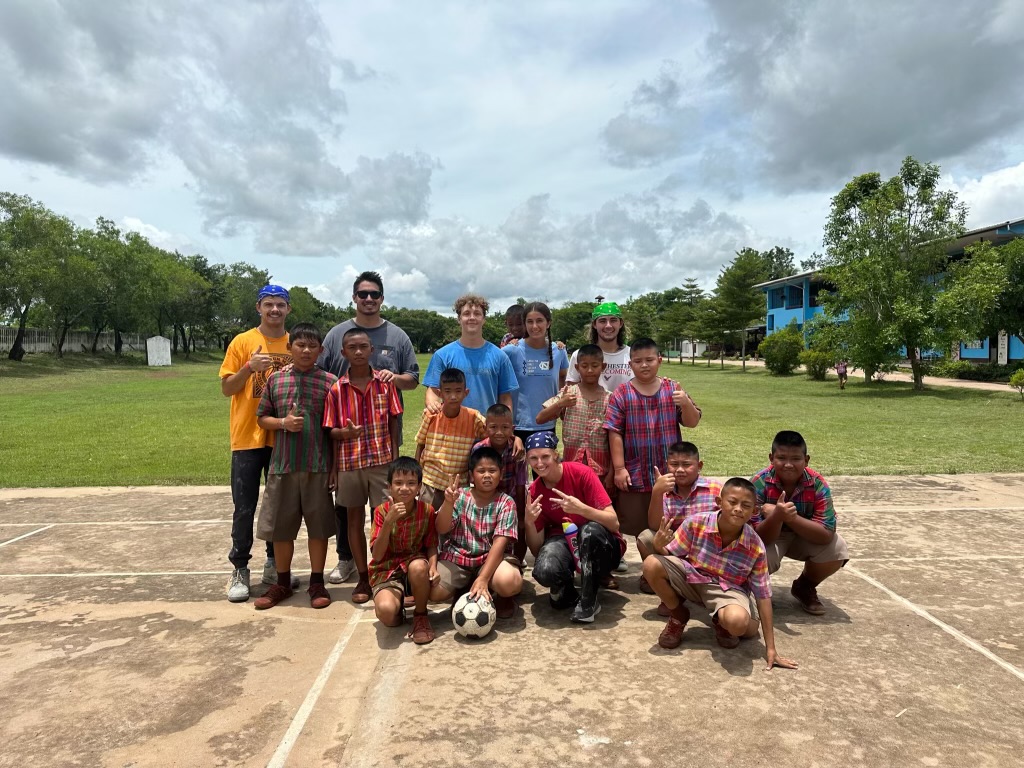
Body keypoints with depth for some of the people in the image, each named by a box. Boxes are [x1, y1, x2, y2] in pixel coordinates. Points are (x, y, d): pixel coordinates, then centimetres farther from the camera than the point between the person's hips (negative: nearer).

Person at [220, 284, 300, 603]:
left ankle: (274, 564, 24)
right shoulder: (242, 342, 0)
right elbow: (227, 388, -2)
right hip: (248, 436, -2)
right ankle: (240, 569, 15)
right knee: (245, 506, 2)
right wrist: (250, 367, -17)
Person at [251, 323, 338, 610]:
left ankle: (317, 583, 22)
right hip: (282, 465, 3)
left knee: (318, 527, 7)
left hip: (318, 466, -2)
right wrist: (283, 422, -10)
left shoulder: (329, 382, -2)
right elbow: (262, 419, 11)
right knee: (280, 527, 11)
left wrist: (336, 465, -3)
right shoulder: (275, 379, 5)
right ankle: (282, 583, 28)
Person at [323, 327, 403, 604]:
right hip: (349, 462, 1)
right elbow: (331, 431, 1)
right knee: (355, 518, 10)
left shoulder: (386, 383, -1)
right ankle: (362, 578, 23)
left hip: (382, 460, 0)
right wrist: (345, 433, -21)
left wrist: (396, 458, -1)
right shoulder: (336, 389, -2)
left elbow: (393, 422, 3)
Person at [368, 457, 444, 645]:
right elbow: (376, 555, -17)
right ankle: (399, 604, 9)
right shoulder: (381, 511, -11)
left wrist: (433, 567, -21)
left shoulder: (427, 510, -8)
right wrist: (389, 521, -31)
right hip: (387, 570, -1)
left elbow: (431, 545, 1)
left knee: (419, 566, -37)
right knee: (386, 611, -32)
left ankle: (421, 615, -8)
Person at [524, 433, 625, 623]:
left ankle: (588, 600, -16)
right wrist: (529, 523, -24)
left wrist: (581, 508, -37)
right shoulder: (534, 492, -4)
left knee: (590, 530, -38)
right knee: (544, 571, -33)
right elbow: (537, 550, -4)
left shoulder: (581, 473, -16)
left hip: (599, 545, -2)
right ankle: (565, 591, 4)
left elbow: (614, 523, -20)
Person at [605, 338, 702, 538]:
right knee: (633, 529, 8)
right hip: (634, 477, -2)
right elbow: (615, 433, -6)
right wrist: (619, 468, -11)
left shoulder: (673, 389, 3)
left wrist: (686, 403, -20)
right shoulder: (621, 394, -4)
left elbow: (692, 423, 1)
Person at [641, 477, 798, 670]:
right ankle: (678, 616, 3)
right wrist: (658, 545, -35)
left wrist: (770, 648, -10)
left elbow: (763, 596, -11)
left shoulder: (755, 547, -19)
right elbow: (669, 554, -8)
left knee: (737, 621, -38)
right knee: (651, 564, -28)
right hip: (692, 578, 2)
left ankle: (722, 623, 7)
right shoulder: (696, 523, -21)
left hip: (728, 589, -1)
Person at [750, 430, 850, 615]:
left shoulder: (817, 484, -22)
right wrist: (777, 516, -48)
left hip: (804, 538, 3)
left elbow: (826, 534, -27)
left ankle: (805, 587, 8)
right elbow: (759, 537, -27)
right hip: (770, 537, -3)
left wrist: (789, 517, -39)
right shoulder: (759, 483, -27)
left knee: (837, 549, -24)